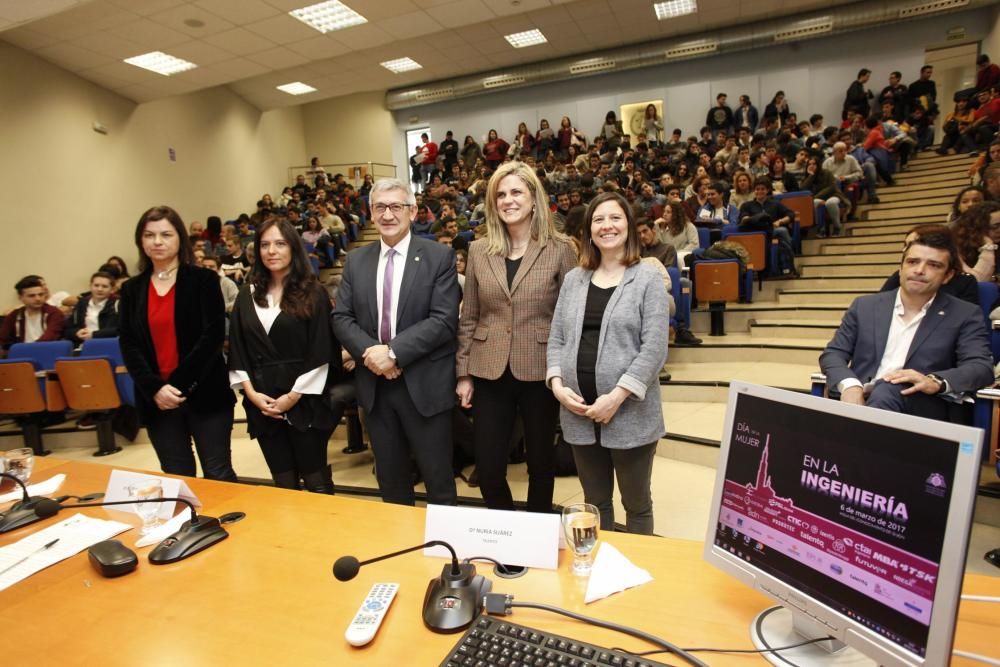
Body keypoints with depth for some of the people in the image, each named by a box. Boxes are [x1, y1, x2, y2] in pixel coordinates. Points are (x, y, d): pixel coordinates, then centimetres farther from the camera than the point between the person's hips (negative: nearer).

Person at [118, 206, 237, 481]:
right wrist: (155, 388, -11)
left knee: (218, 475, 1)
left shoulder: (203, 280, 0)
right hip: (156, 400, 4)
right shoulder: (132, 289, 11)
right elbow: (128, 346, 4)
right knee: (177, 477, 10)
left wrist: (178, 384, -13)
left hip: (204, 393, -3)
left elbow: (212, 336, -9)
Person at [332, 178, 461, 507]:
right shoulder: (355, 260, 9)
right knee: (390, 480, 19)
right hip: (374, 384, 4)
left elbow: (444, 320, -13)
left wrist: (394, 352, -20)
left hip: (424, 385, -4)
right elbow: (341, 318, 5)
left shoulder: (439, 256, -5)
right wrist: (369, 352, -13)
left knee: (438, 480, 8)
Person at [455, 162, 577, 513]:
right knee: (487, 467, 7)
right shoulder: (479, 250, 4)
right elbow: (468, 318, 7)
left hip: (540, 372, -2)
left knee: (540, 461, 14)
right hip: (490, 373, 2)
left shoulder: (561, 249, -4)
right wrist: (463, 373, 4)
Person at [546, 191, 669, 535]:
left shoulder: (648, 278, -3)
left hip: (630, 412, -4)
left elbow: (654, 347, -11)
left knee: (636, 503, 14)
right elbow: (557, 339, 9)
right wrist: (557, 384, -6)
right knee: (594, 501, 19)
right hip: (579, 411, 4)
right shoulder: (573, 279, 10)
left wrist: (618, 395, -18)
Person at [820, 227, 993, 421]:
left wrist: (936, 382, -21)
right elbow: (833, 353, 10)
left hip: (918, 407, 0)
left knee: (889, 389, -35)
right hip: (861, 401, 1)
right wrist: (850, 385, -13)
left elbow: (982, 367, 2)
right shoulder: (865, 306, 15)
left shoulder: (964, 315, 12)